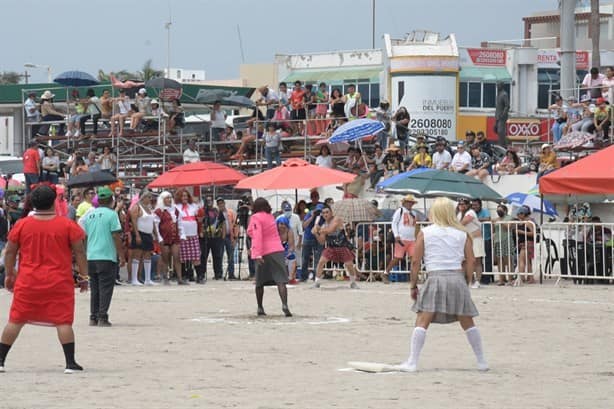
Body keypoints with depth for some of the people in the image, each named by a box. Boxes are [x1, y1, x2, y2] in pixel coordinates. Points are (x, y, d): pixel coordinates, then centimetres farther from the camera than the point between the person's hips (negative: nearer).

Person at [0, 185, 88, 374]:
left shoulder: (21, 225, 0)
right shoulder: (67, 225, -3)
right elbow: (79, 252, -1)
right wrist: (83, 276, 7)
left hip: (27, 282, 1)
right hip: (59, 283, -1)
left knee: (15, 321, 9)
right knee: (63, 322, 1)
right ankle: (70, 363, -4)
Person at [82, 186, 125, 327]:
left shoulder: (89, 215, 10)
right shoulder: (111, 214, -7)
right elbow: (116, 236, -10)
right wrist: (121, 256, -4)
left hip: (91, 257, 5)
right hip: (107, 257, -5)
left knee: (95, 289, 13)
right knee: (106, 288, -2)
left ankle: (93, 318, 12)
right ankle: (102, 317, -7)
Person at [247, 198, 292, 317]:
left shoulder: (256, 218, -4)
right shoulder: (270, 217, 14)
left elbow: (257, 235, -16)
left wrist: (257, 254, -22)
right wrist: (253, 249, 34)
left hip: (264, 253, -3)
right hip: (277, 250, 3)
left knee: (260, 282, 13)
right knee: (280, 280, -10)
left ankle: (260, 308, 19)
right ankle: (284, 304, -28)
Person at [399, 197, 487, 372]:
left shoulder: (425, 233, 4)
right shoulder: (462, 234, 10)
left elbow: (416, 262, 2)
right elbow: (470, 261, 7)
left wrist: (413, 285, 8)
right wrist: (466, 283, 17)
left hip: (435, 278, -3)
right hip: (457, 278, 3)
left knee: (422, 321, -3)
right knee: (467, 322, 13)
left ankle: (412, 363, -11)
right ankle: (482, 362, 18)